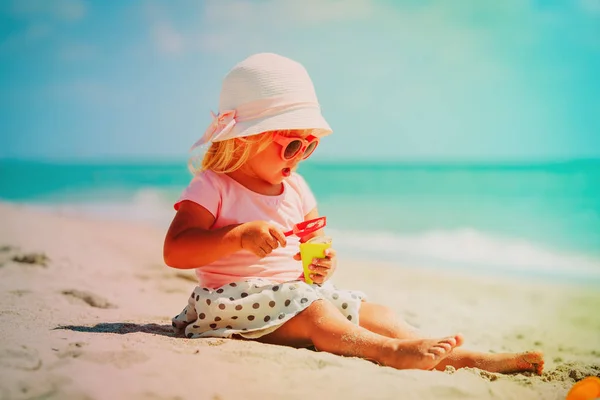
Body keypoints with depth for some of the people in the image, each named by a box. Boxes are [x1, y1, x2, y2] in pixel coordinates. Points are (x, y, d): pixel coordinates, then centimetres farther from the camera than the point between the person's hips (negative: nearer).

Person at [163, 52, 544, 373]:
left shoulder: (295, 188, 13)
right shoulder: (212, 187, -8)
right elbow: (175, 251, -19)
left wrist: (322, 263, -4)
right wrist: (239, 235, -31)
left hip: (299, 290, 7)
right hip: (238, 298, -6)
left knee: (376, 313, -8)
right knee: (312, 312, -33)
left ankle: (469, 357, -16)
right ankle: (391, 352, -49)